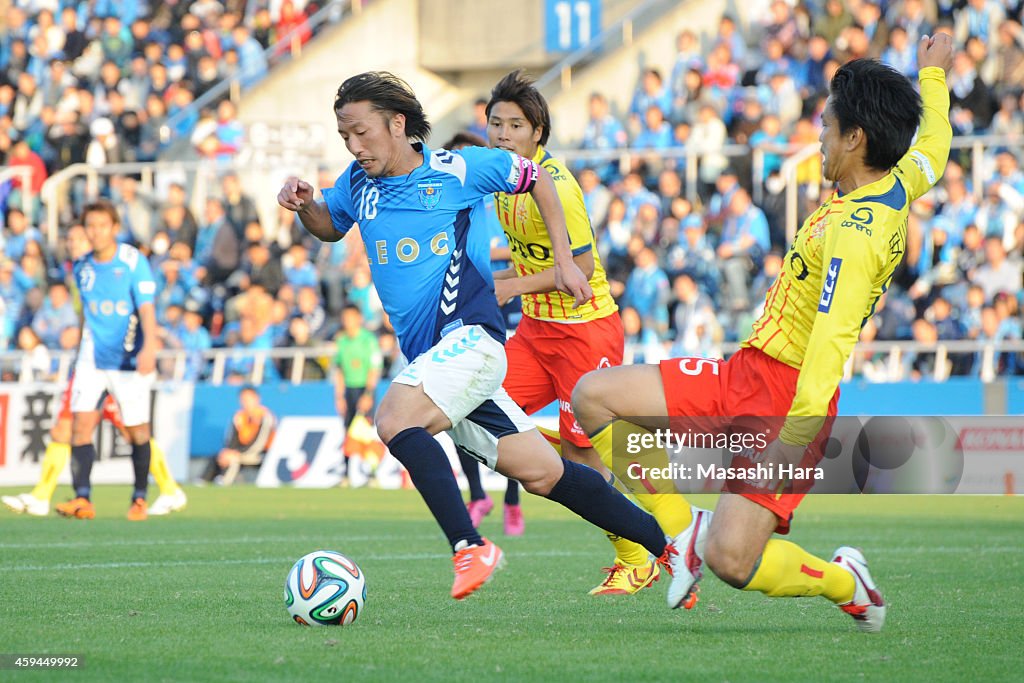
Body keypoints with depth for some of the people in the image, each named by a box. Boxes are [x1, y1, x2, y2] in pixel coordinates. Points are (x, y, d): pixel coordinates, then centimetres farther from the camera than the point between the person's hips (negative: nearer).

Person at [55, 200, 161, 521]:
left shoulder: (133, 262, -10)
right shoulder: (82, 268, 6)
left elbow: (146, 308, -20)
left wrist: (149, 347, -35)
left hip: (129, 360, -4)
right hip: (92, 359, 4)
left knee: (138, 430, 3)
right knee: (81, 422, -12)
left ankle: (139, 499, 19)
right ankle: (82, 500, -18)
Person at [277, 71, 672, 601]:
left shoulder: (457, 169, -5)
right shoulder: (358, 184, 10)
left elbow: (534, 177, 10)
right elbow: (329, 228, 30)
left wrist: (565, 262, 8)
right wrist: (304, 205, 7)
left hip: (470, 335, -6)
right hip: (430, 356, 6)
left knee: (394, 419, -29)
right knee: (542, 473, 6)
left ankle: (470, 547, -27)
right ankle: (667, 545, 15)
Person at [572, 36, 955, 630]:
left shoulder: (854, 229, -22)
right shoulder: (897, 188, 7)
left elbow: (833, 336, -32)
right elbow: (934, 145, 30)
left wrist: (797, 433, -39)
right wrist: (934, 75, 48)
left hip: (784, 396, -10)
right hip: (743, 376, 10)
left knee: (731, 560, -23)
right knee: (594, 396, 1)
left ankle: (844, 581, 7)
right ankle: (685, 529, 13)